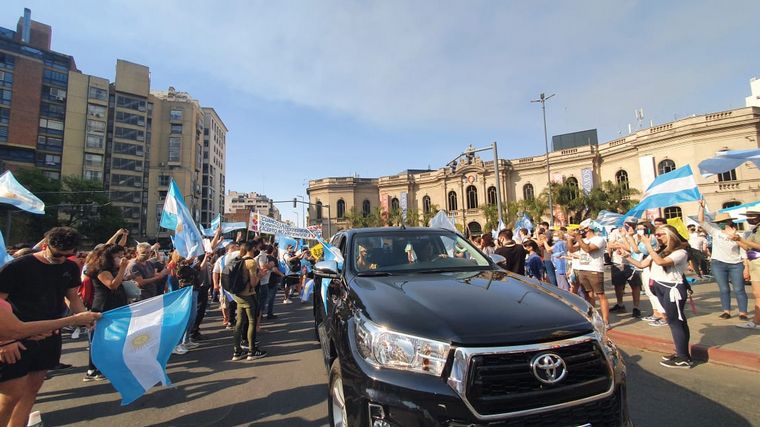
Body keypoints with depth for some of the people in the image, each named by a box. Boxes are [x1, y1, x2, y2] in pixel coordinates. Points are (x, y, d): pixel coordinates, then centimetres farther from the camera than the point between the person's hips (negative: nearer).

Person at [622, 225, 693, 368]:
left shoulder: (680, 252, -10)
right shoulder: (659, 251, 14)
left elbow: (660, 262, -27)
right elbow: (641, 265, 11)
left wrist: (648, 246, -22)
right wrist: (627, 256, 2)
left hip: (673, 288, -8)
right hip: (660, 287, 8)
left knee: (674, 321, -4)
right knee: (677, 320, 13)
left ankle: (683, 358, 3)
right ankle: (682, 353, 20)